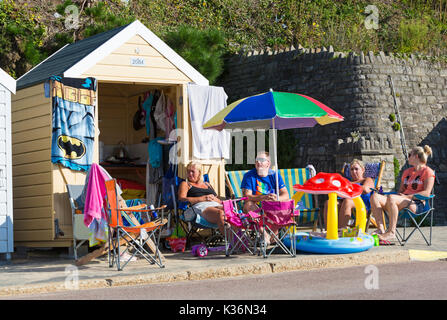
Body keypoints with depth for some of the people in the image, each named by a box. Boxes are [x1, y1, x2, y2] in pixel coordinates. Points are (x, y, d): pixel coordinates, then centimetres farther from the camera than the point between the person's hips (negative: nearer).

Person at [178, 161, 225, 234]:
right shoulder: (185, 184, 22)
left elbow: (220, 201, 29)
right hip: (201, 207, -4)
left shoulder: (207, 184, 34)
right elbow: (181, 199, 2)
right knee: (220, 213, -39)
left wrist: (214, 199, 2)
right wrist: (202, 198, -6)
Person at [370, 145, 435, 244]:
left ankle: (391, 233, -39)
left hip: (417, 204, -7)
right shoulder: (407, 172, 28)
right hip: (403, 202, 7)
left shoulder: (428, 172, 4)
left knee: (391, 198, -37)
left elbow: (426, 193, -8)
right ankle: (381, 230, -31)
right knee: (375, 197, -17)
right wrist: (400, 194, 3)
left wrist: (407, 196, -15)